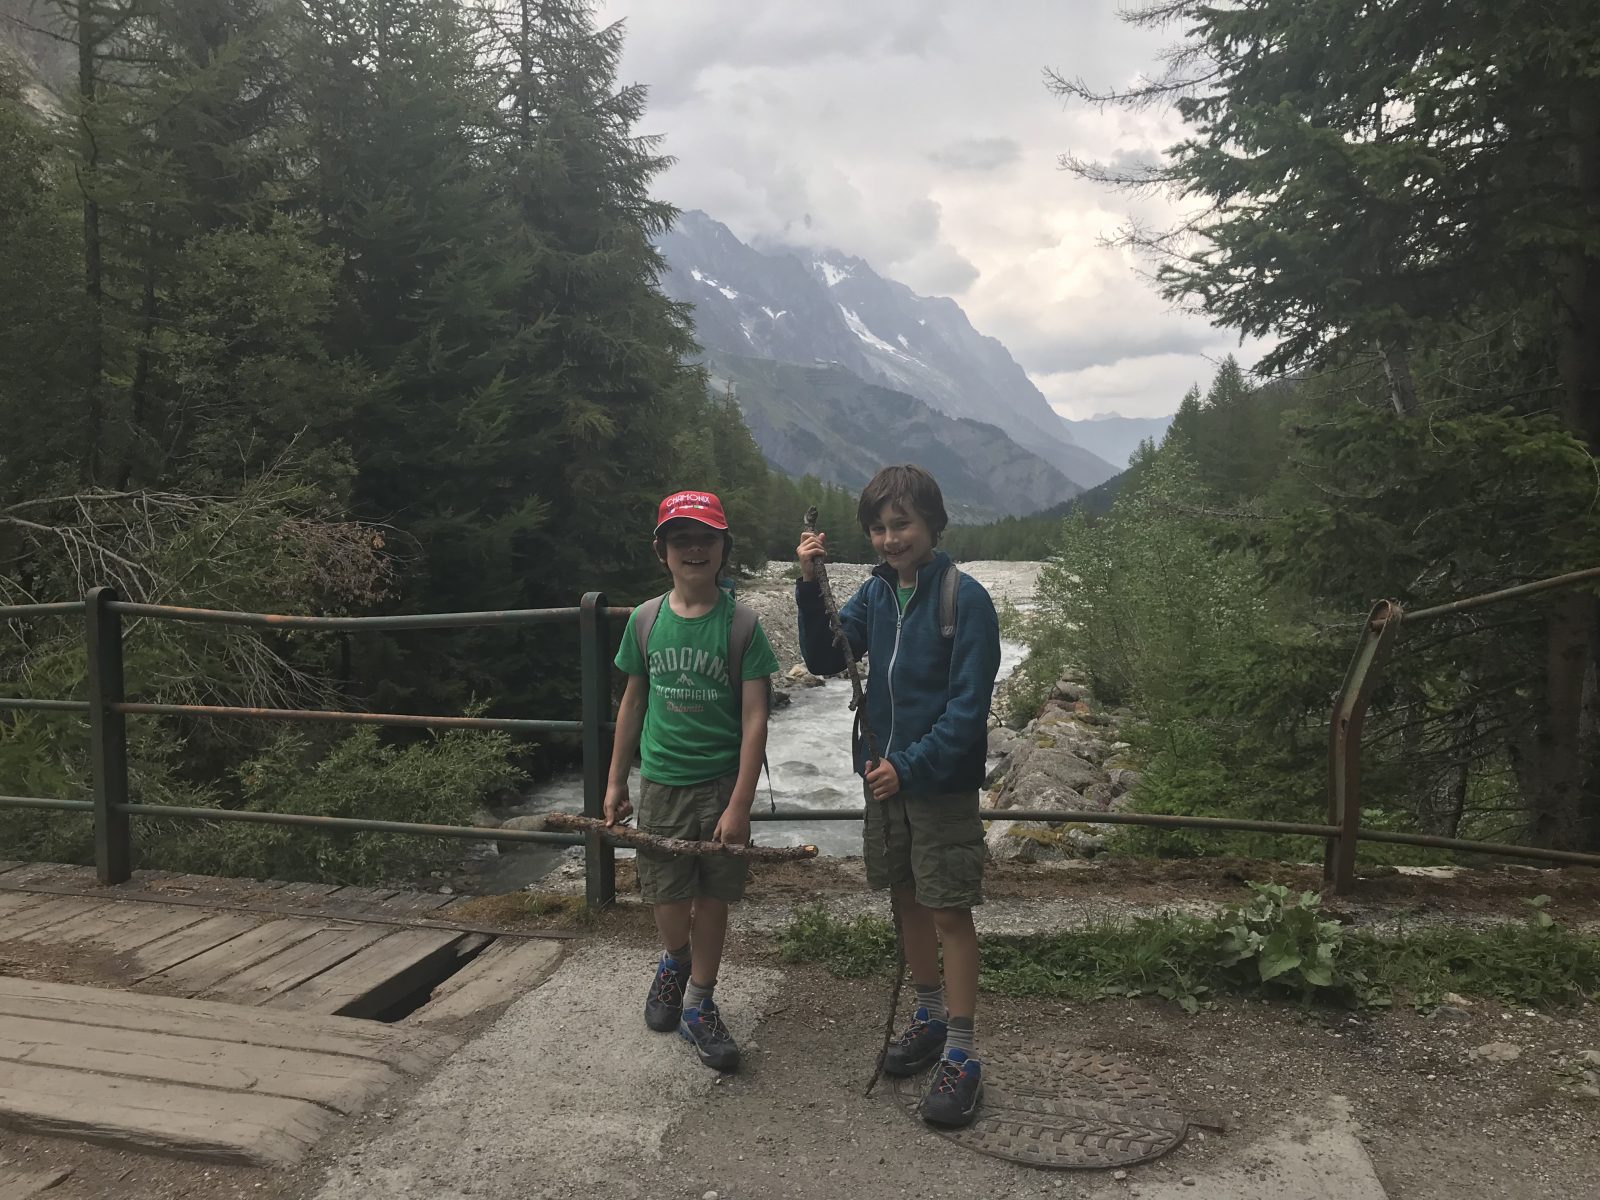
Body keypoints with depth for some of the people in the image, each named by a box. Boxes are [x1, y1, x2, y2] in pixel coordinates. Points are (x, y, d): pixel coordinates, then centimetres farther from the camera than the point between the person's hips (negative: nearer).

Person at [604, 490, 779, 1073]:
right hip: (661, 782, 2)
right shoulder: (646, 620, 0)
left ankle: (699, 1006, 27)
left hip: (721, 783, -1)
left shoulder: (742, 625, -9)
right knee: (668, 897, 8)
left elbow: (754, 719, -10)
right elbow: (633, 703, 10)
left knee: (712, 899, 8)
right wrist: (615, 780, 11)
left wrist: (739, 805, -15)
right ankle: (674, 960, 41)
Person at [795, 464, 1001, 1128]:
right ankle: (930, 1016, 35)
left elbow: (969, 706, -16)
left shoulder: (965, 599, -14)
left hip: (942, 783, -6)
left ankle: (961, 1055, 12)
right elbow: (825, 660, -2)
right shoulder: (875, 593, 4)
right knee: (906, 899, 17)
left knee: (950, 912, 0)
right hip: (884, 775, 6)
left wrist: (909, 766, -20)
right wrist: (809, 586, -13)